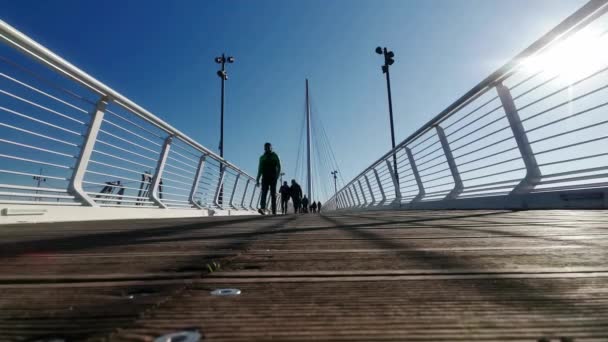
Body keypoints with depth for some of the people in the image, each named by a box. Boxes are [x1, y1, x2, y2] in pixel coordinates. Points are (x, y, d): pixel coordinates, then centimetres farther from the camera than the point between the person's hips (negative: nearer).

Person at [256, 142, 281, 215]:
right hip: (265, 178, 2)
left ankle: (274, 211, -4)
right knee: (263, 193, -15)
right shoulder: (262, 157, 18)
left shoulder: (275, 156, 11)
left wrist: (278, 174, -17)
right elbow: (260, 169, 18)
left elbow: (278, 166, 1)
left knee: (273, 194, -5)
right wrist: (257, 179, 9)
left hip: (273, 177, -2)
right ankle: (263, 209, -30)